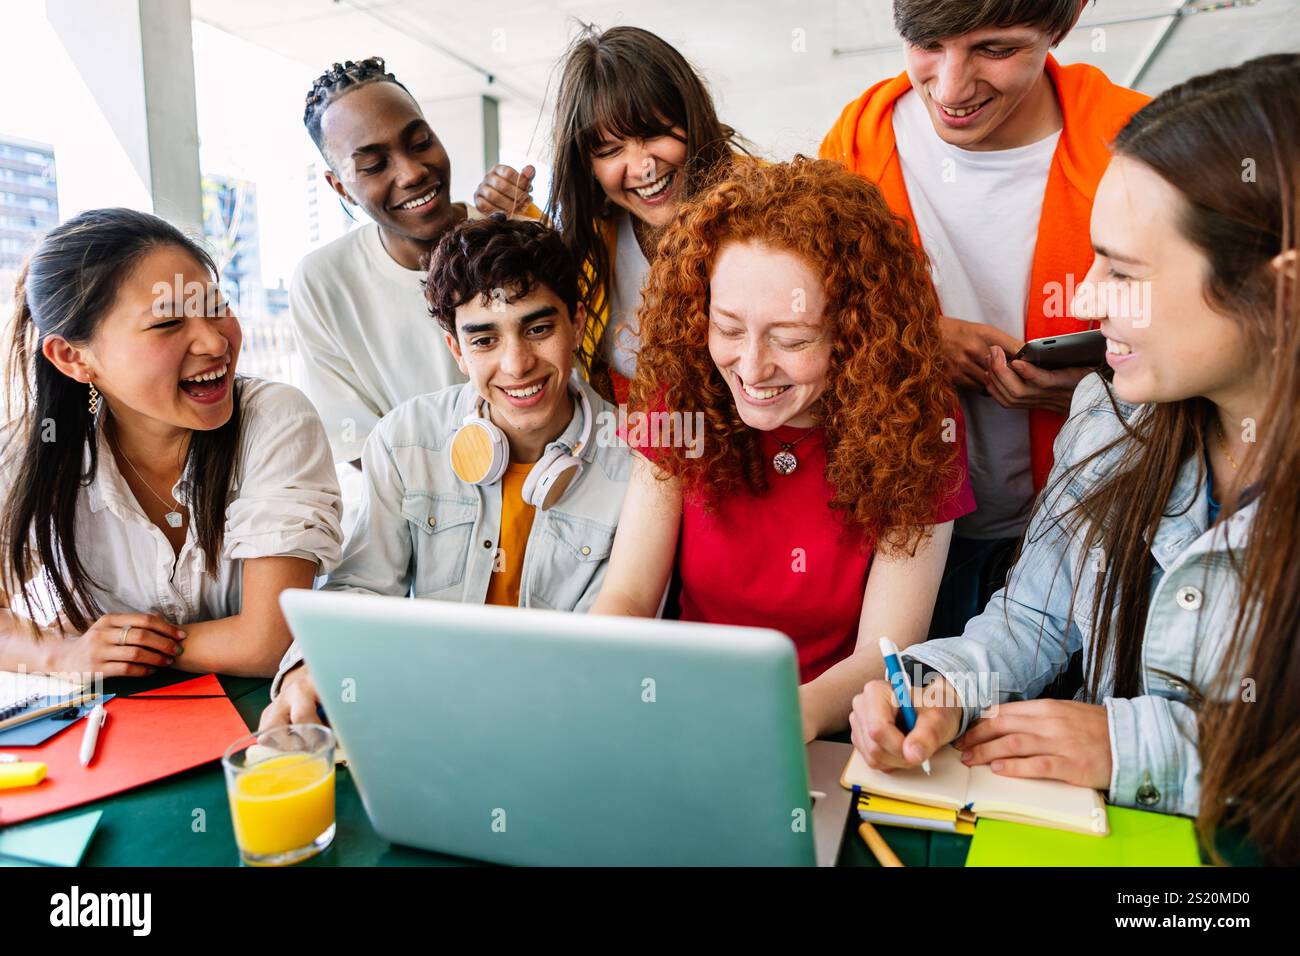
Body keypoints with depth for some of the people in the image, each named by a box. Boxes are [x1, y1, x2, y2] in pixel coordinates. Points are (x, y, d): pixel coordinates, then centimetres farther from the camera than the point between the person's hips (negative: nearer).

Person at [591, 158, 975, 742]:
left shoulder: (916, 425, -13)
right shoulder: (680, 400, -8)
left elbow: (885, 655, -15)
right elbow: (627, 596, -9)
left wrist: (797, 716, -36)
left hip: (835, 744, 0)